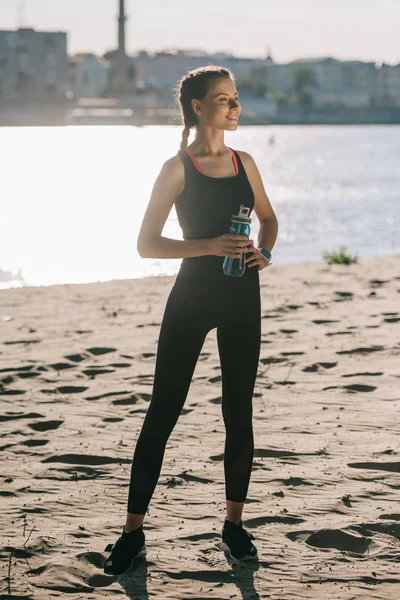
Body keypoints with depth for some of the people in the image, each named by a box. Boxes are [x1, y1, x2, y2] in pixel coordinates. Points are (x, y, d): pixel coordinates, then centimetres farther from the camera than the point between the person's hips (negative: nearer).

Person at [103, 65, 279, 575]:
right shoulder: (178, 168, -7)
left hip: (241, 298, 5)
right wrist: (210, 246, -21)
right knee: (162, 413, -1)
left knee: (238, 410, 8)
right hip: (191, 297, -4)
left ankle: (234, 524, 20)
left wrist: (265, 251, 0)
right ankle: (133, 531, 6)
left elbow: (268, 218, 23)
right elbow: (146, 244, -9)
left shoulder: (244, 163, 7)